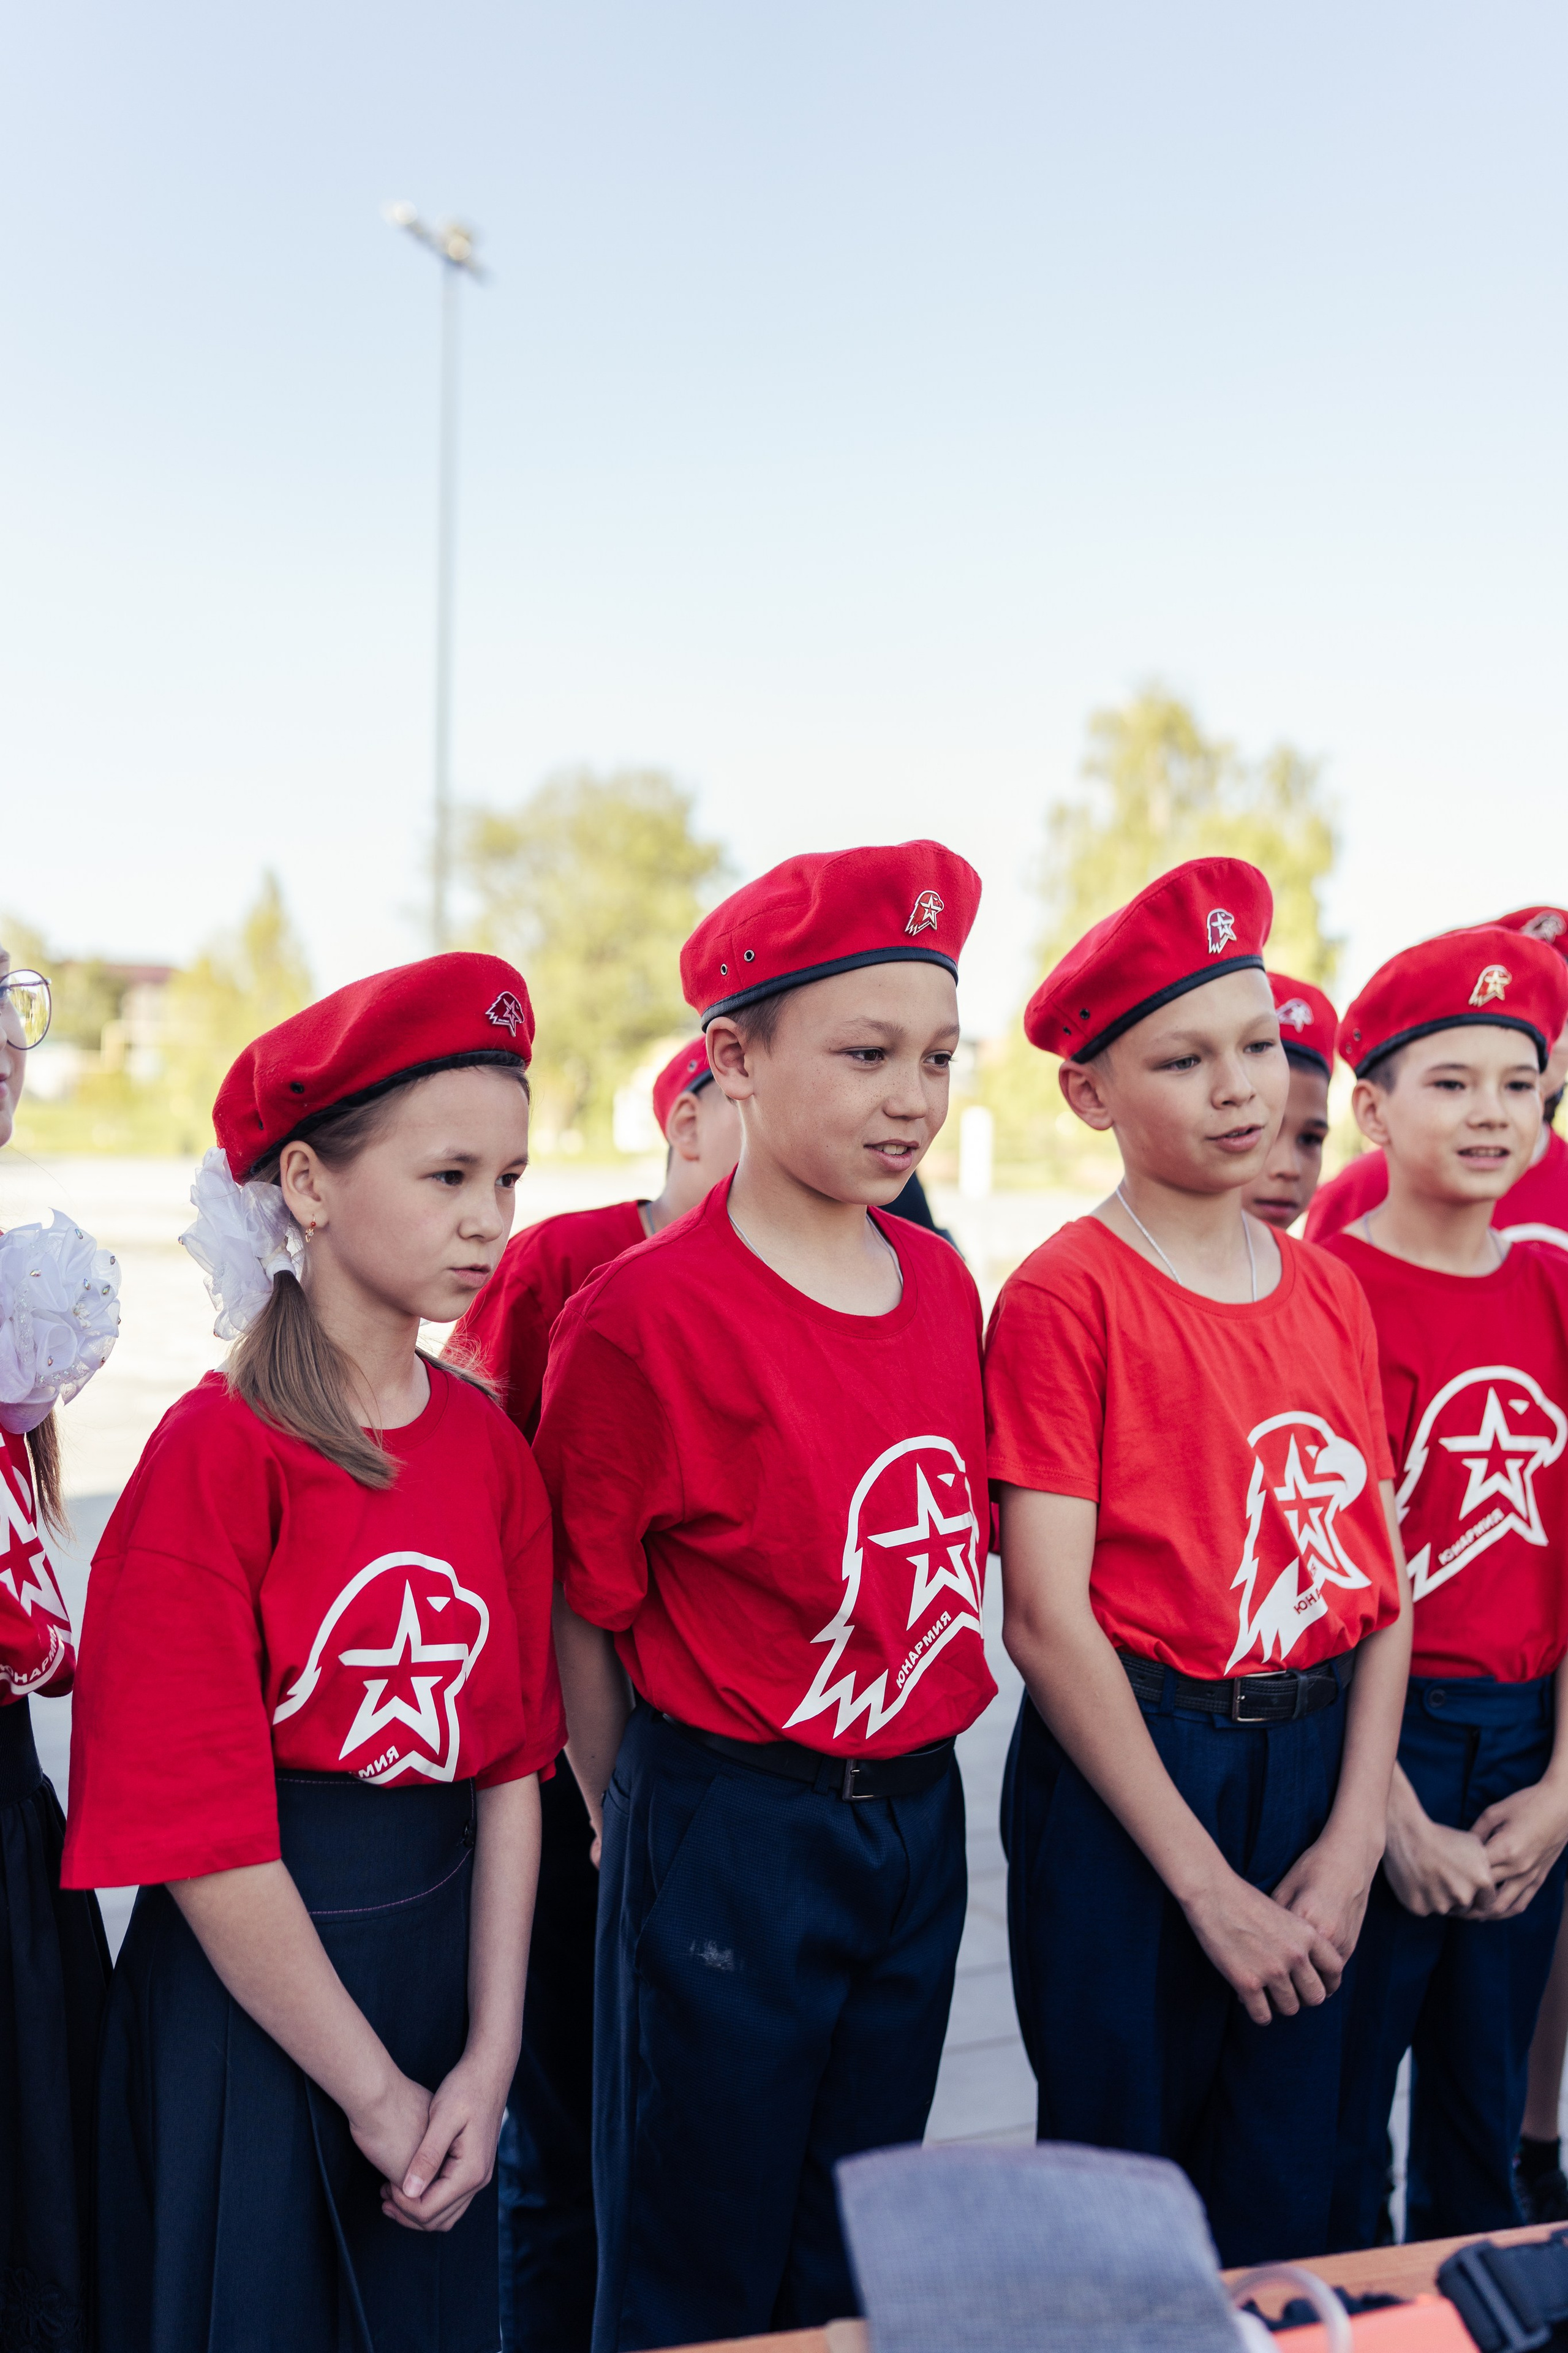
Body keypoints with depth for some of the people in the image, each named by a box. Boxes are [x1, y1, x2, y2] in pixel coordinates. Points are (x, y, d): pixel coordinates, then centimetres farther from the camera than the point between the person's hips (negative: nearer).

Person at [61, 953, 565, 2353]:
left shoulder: (490, 1447, 0)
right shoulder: (216, 1458, -16)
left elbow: (512, 1763, 1)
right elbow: (201, 1834, -16)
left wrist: (489, 2058, -6)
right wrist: (374, 2089, -11)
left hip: (449, 1947, 5)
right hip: (247, 1982, -5)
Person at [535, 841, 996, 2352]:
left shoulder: (944, 1288, 2)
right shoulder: (647, 1313, -18)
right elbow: (579, 1615, -8)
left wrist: (911, 1789, 12)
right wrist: (636, 1832, 1)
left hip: (920, 1819, 6)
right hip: (730, 1834, -6)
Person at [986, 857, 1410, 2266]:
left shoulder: (1329, 1293, 6)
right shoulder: (1065, 1295, -12)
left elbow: (1384, 1580, 5)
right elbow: (1046, 1618, -15)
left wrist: (1357, 1834, -5)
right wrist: (1206, 1883, -13)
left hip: (1319, 1763, 5)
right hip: (1130, 1769, -5)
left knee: (1284, 2200, 17)